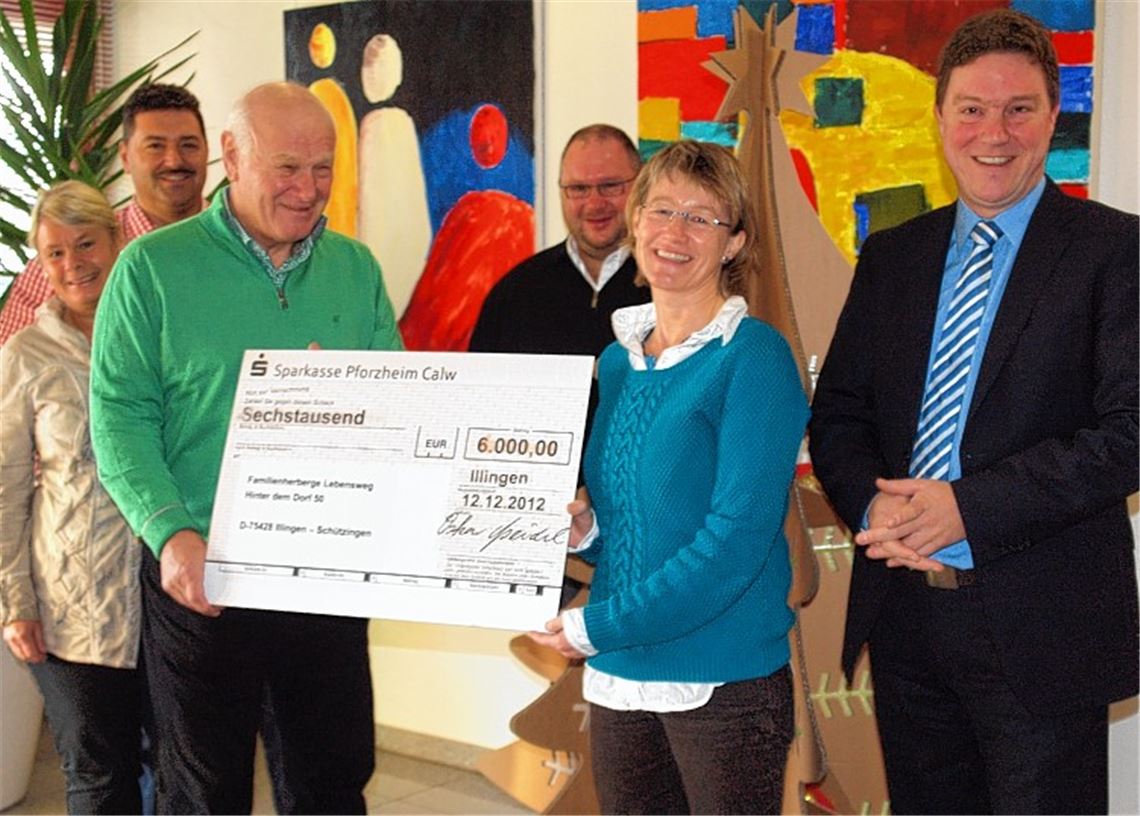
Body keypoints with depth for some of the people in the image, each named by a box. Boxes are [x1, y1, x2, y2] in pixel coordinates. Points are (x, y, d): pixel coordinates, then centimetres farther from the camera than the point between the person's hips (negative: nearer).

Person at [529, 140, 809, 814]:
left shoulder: (753, 355, -10)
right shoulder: (618, 360, 10)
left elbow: (739, 535, -18)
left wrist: (600, 625, -17)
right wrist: (583, 529, -2)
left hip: (723, 682, -6)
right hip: (618, 678, 6)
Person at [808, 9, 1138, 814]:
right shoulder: (890, 256, 10)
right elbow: (836, 414, 10)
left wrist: (968, 510, -20)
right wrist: (874, 508, -10)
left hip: (1040, 627, -4)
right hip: (906, 616, 5)